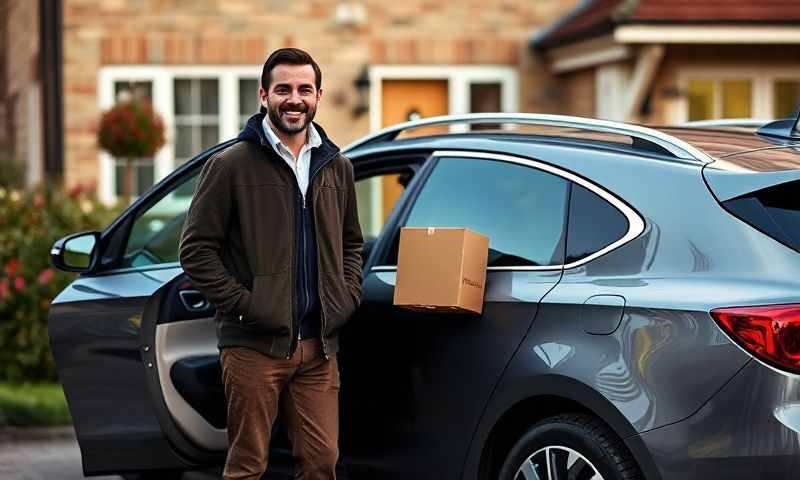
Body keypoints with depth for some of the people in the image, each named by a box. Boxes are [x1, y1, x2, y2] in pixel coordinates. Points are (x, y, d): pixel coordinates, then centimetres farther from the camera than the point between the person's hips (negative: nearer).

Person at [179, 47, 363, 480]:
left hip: (318, 346, 5)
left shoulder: (337, 168, 13)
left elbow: (351, 243, 26)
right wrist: (242, 304, -12)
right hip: (254, 345, -4)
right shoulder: (231, 165, -3)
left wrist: (348, 296, 9)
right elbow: (196, 249, -4)